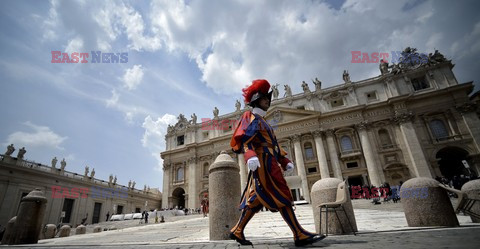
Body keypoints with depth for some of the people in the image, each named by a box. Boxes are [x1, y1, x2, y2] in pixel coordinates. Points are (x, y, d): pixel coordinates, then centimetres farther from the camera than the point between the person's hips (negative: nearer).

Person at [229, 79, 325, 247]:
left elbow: (273, 144, 25)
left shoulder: (262, 121, 28)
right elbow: (244, 138, -16)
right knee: (281, 196, -10)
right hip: (263, 162, -9)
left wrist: (285, 161, 16)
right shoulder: (250, 117, 1)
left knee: (255, 200, 7)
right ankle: (300, 235, -5)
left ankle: (237, 231, 14)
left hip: (269, 162, 9)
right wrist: (250, 156, -34)